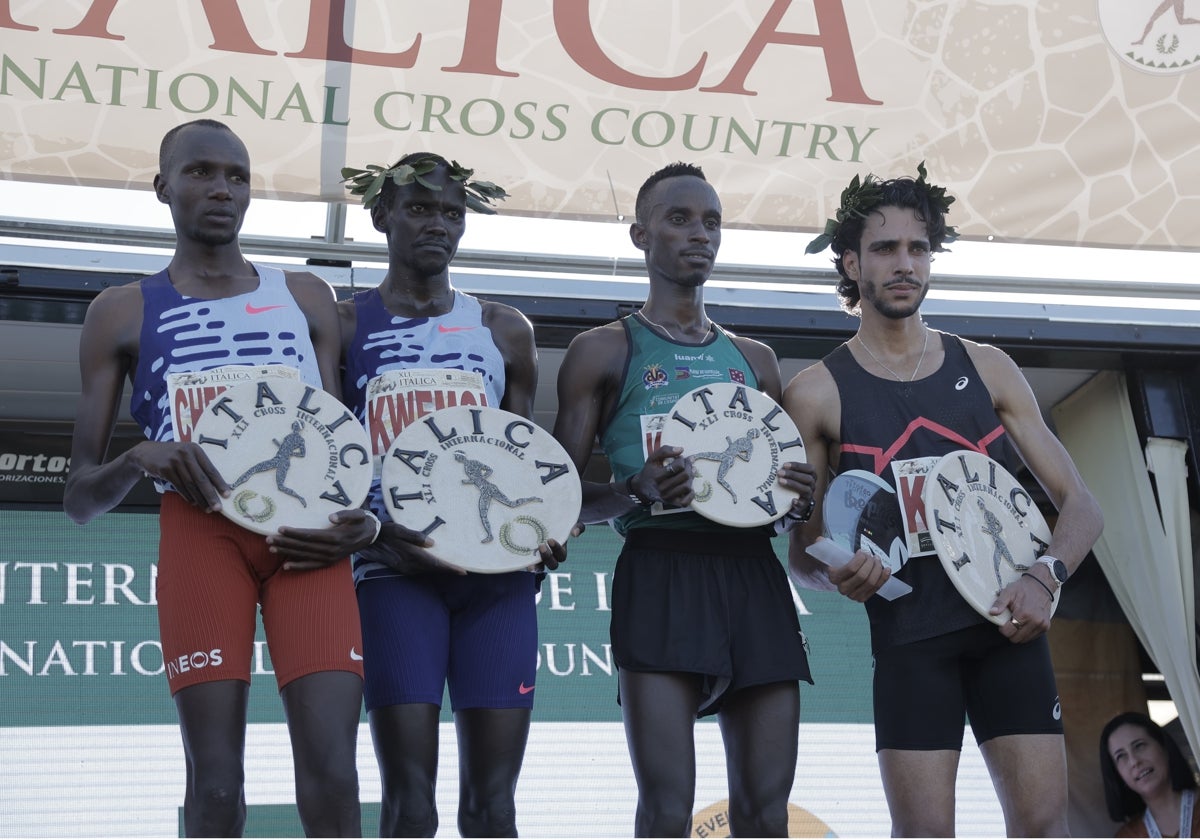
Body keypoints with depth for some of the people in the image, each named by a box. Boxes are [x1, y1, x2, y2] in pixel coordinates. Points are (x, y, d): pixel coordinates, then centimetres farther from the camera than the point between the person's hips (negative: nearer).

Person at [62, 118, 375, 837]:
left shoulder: (306, 299, 19)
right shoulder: (123, 313, 13)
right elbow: (81, 499, 10)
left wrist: (358, 518, -4)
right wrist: (139, 461, -13)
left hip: (307, 535, 1)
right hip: (200, 530, -1)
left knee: (332, 777, -12)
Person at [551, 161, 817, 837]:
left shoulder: (756, 360, 22)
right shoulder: (605, 351, 8)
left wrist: (802, 496, 1)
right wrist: (635, 492, -17)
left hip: (756, 575, 5)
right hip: (661, 573, -4)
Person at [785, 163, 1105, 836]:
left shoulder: (987, 369, 9)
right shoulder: (817, 394, 3)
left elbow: (1081, 505, 9)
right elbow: (802, 553, 7)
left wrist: (1045, 577, -10)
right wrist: (835, 573, -16)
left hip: (1009, 626, 2)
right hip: (909, 635, -2)